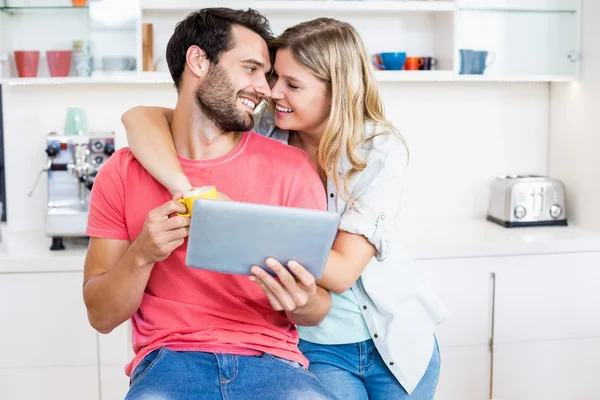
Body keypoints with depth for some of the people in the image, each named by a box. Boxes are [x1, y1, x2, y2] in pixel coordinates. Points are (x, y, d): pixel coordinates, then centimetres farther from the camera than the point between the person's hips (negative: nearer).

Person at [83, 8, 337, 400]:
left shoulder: (292, 168, 1)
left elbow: (319, 307, 3)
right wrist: (141, 255, -16)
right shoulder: (124, 172, 2)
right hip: (169, 360, -1)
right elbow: (101, 316, 3)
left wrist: (304, 304, -21)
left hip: (270, 358, 1)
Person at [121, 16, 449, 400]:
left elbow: (341, 271, -24)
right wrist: (189, 191, -37)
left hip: (395, 339, 0)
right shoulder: (263, 130, -12)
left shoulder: (383, 152, -17)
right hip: (315, 346, 0)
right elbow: (141, 117, -19)